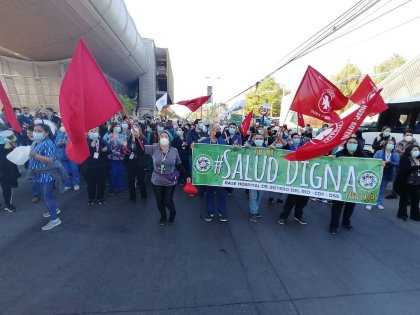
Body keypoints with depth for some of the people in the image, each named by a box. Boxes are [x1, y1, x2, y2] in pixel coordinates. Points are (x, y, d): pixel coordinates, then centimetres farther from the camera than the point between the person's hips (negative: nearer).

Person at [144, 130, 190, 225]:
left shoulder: (174, 151, -7)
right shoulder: (154, 148, -7)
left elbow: (179, 165, 0)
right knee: (159, 201, 15)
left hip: (170, 181, -1)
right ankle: (163, 216, 45)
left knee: (167, 201, 3)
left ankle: (173, 212, 39)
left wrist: (187, 176, 0)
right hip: (157, 181, 2)